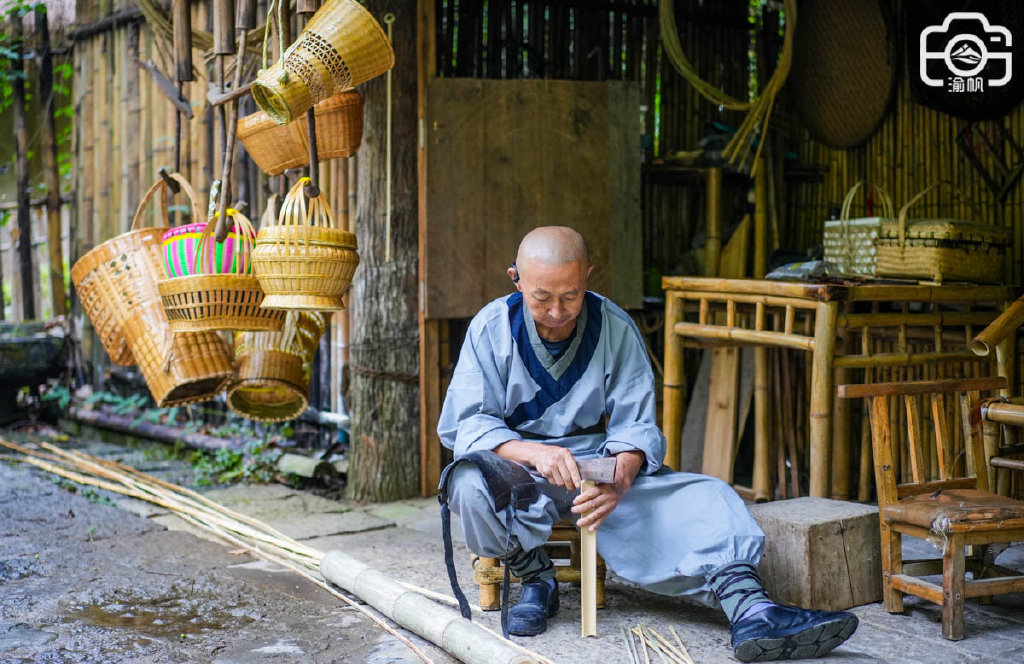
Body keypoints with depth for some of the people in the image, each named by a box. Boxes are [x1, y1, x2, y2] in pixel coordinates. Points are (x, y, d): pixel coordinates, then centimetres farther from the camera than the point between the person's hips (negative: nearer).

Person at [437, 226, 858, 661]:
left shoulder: (616, 329, -4)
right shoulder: (491, 328, -8)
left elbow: (634, 425, -5)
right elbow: (467, 425, -12)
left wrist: (619, 481, -27)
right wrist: (535, 452, -31)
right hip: (517, 462, -1)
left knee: (703, 496, -21)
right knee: (469, 484, -36)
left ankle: (749, 610, -40)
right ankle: (536, 578, -8)